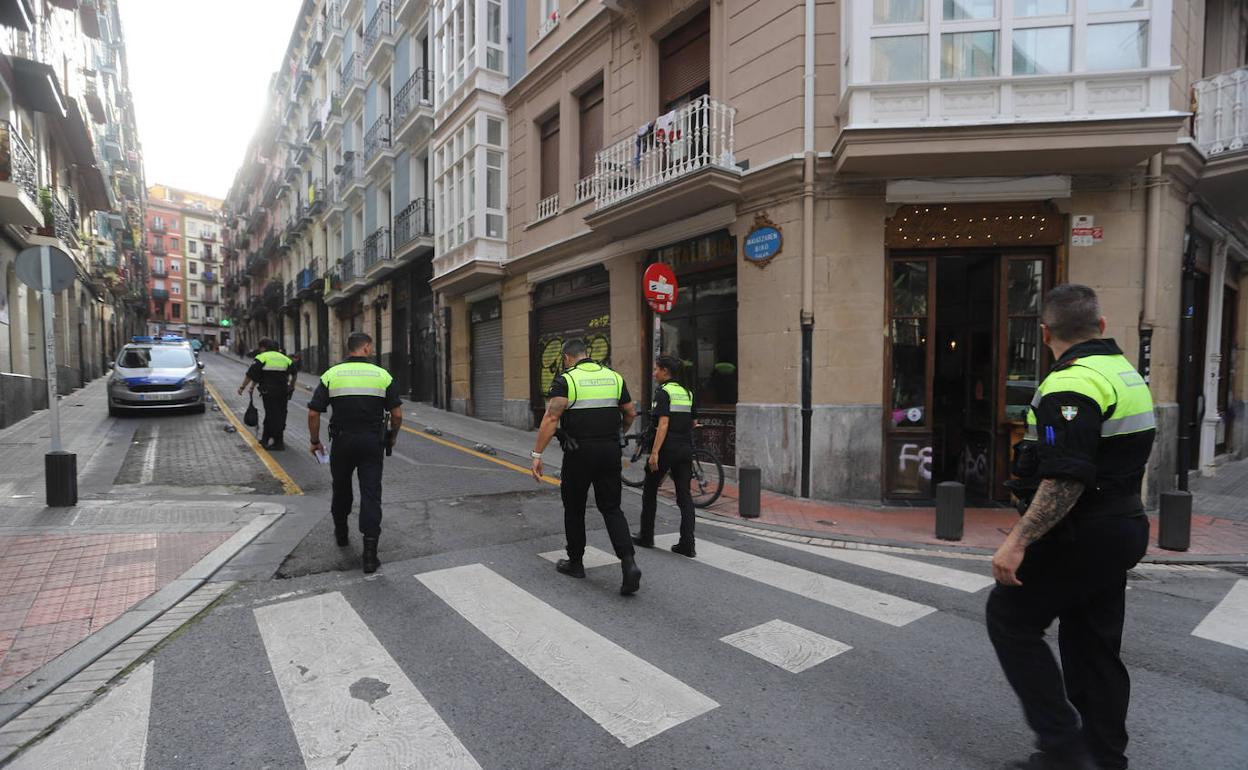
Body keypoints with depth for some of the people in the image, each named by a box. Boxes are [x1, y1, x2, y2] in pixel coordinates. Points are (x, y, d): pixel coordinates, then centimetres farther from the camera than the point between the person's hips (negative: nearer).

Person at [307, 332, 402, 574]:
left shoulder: (331, 375, -1)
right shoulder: (383, 375, -3)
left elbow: (313, 413, -3)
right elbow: (397, 413, -3)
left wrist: (315, 441, 10)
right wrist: (392, 438, 13)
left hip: (342, 441, 1)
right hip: (373, 442, -1)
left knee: (341, 488, 23)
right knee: (371, 494, -1)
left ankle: (341, 534, 42)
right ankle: (370, 555, -6)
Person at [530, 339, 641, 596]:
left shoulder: (565, 380, -7)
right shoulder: (614, 377, 8)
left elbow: (551, 418, -17)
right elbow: (630, 413, 14)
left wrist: (537, 454, -15)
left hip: (579, 452, -4)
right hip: (610, 450, 4)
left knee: (574, 508, 14)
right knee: (611, 508, 10)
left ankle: (575, 562, 28)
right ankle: (628, 562, -6)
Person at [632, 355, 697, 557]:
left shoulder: (663, 391, -10)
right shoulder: (687, 392, 12)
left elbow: (663, 423, -19)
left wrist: (654, 452, -21)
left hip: (667, 449, -6)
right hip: (686, 449, 6)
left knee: (650, 491, 12)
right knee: (685, 495, 5)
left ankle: (646, 536, 22)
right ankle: (687, 545, 2)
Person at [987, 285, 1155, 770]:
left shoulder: (1071, 384, -21)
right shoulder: (1128, 375, 11)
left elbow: (1065, 481, -28)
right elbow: (1129, 461, 20)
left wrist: (1018, 542, -28)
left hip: (1081, 538, -9)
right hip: (1123, 528, 10)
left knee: (1010, 619, 4)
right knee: (1094, 644, 18)